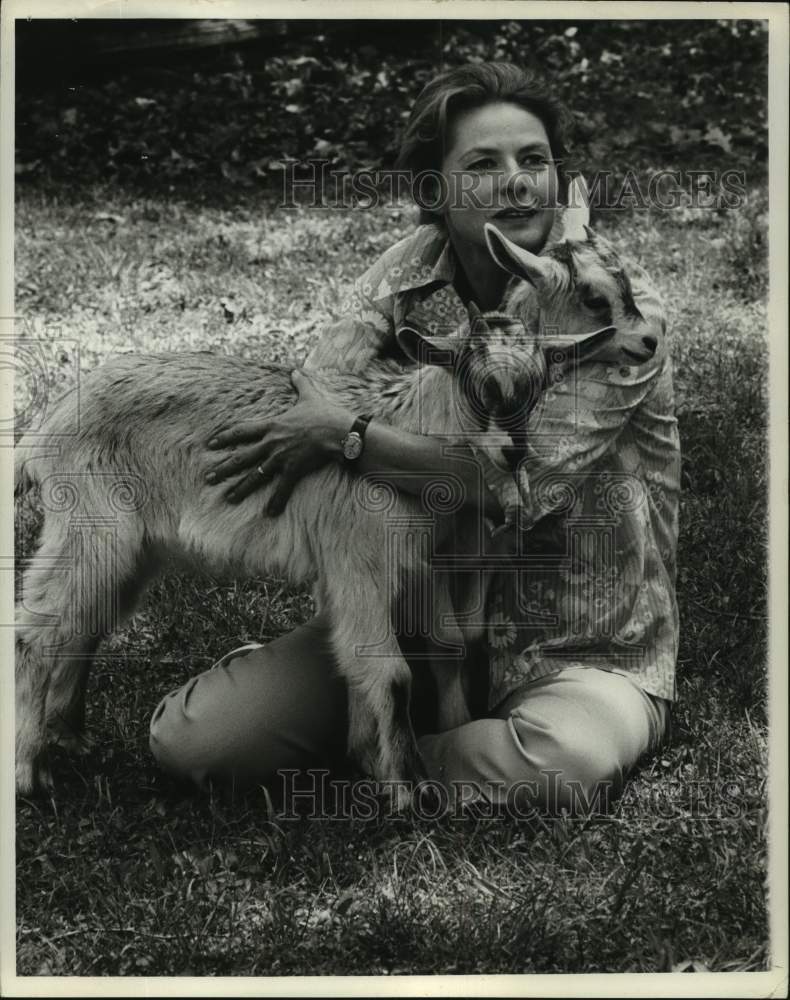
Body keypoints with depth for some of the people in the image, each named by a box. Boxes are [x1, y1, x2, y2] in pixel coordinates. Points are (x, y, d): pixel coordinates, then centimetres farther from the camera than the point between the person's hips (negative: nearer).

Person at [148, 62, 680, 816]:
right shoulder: (414, 267, -1)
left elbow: (524, 478, -26)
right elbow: (315, 386, -8)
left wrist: (347, 435, -26)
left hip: (585, 654, -2)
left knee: (562, 767, -38)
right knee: (187, 738, -10)